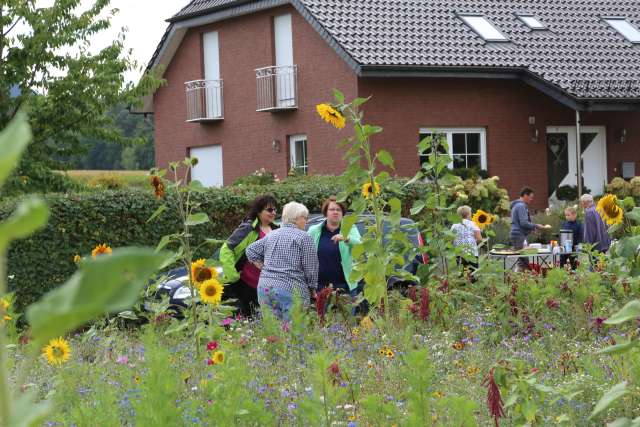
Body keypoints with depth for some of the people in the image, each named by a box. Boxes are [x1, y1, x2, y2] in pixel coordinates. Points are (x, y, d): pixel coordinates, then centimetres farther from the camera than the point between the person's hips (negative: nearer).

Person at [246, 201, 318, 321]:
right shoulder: (304, 238, -4)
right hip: (290, 289, -6)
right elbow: (311, 269, -3)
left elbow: (251, 251, 21)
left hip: (264, 287, 6)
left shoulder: (271, 235, 15)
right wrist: (312, 288, 10)